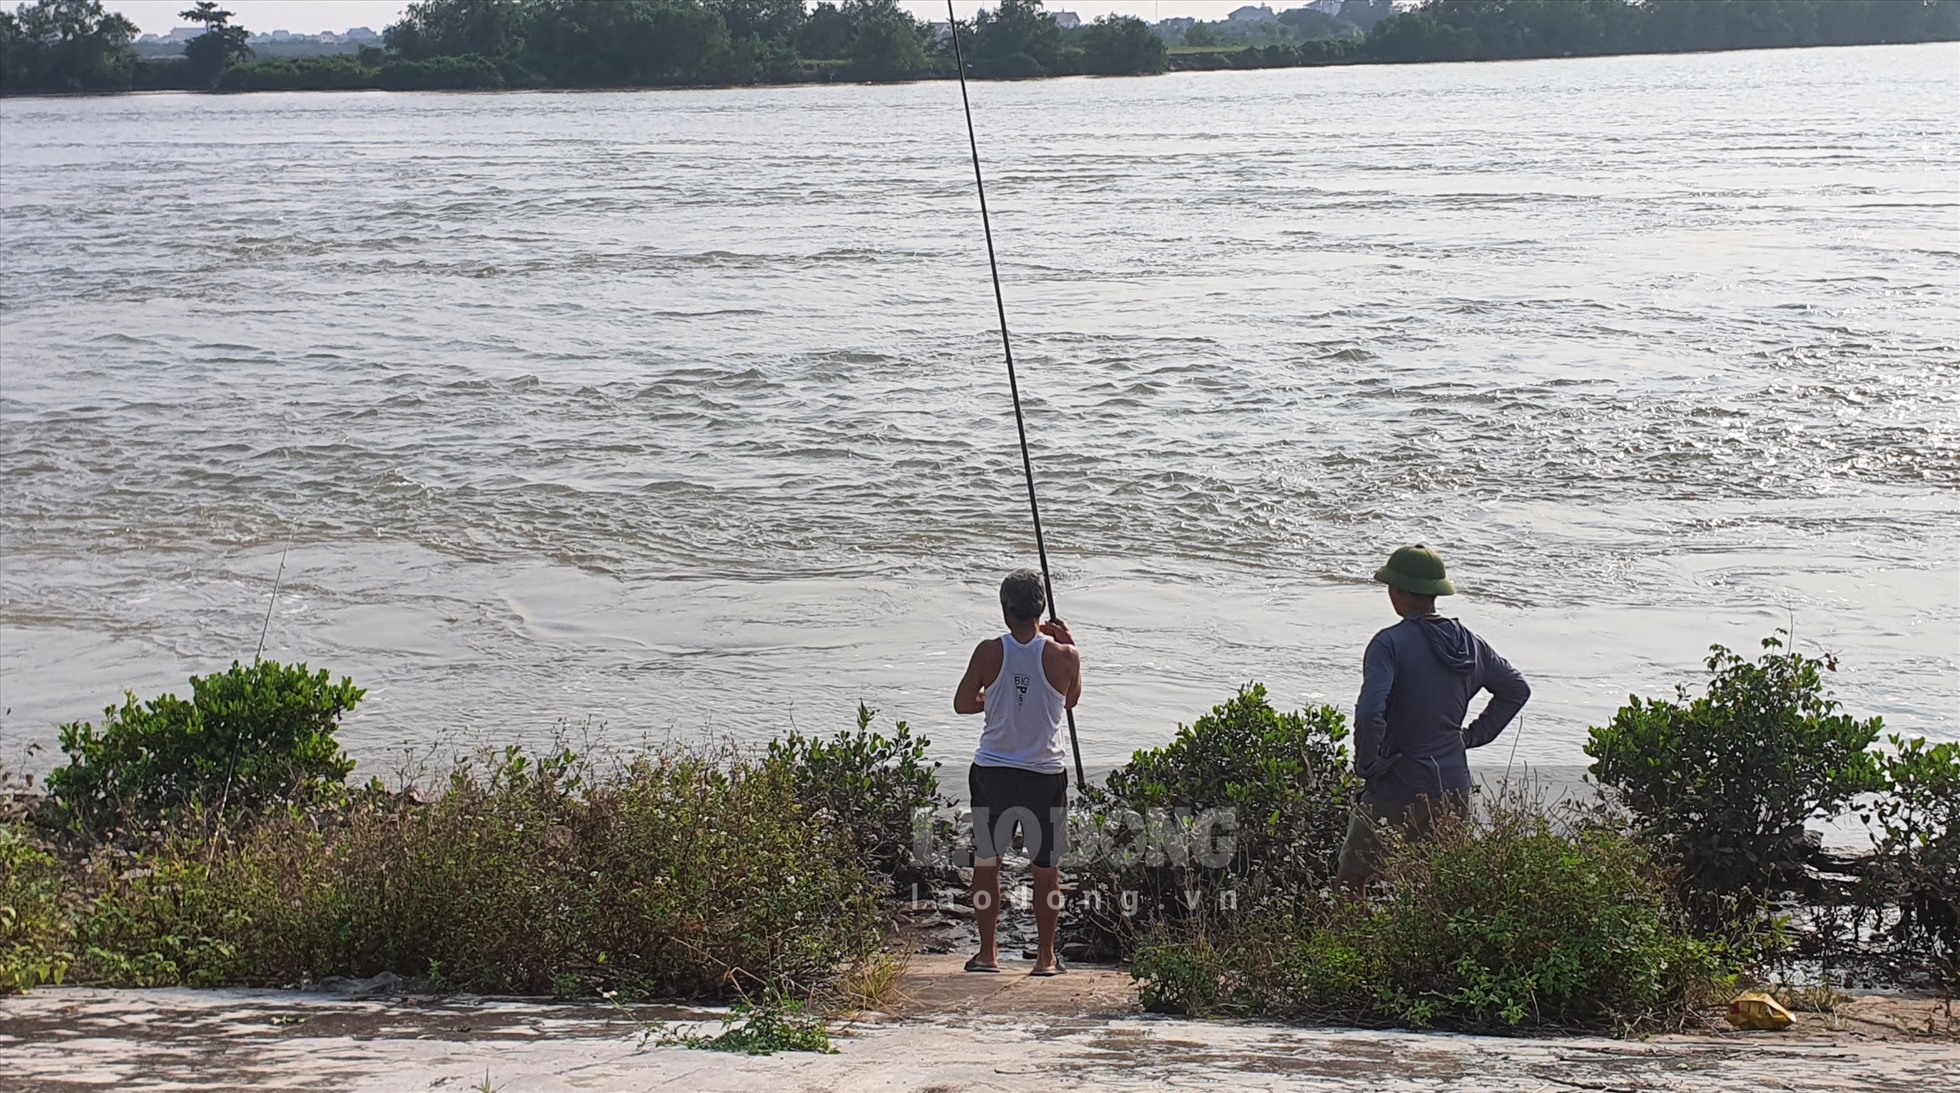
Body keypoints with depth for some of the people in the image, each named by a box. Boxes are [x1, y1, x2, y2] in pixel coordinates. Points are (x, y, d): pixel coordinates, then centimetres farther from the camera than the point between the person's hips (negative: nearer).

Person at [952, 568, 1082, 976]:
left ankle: (987, 952, 18)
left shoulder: (989, 652, -8)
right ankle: (1046, 955, 16)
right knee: (1047, 866, 11)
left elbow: (962, 703, 2)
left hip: (992, 771, 1)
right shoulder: (1062, 656, -9)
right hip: (1046, 774, -1)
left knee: (986, 861, 14)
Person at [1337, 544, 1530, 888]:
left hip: (1396, 794, -6)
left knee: (1350, 883, 8)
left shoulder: (1390, 644, -16)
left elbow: (1370, 713, -28)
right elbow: (1516, 688, 19)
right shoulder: (1469, 643, 5)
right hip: (1454, 791, 6)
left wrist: (1367, 765, -13)